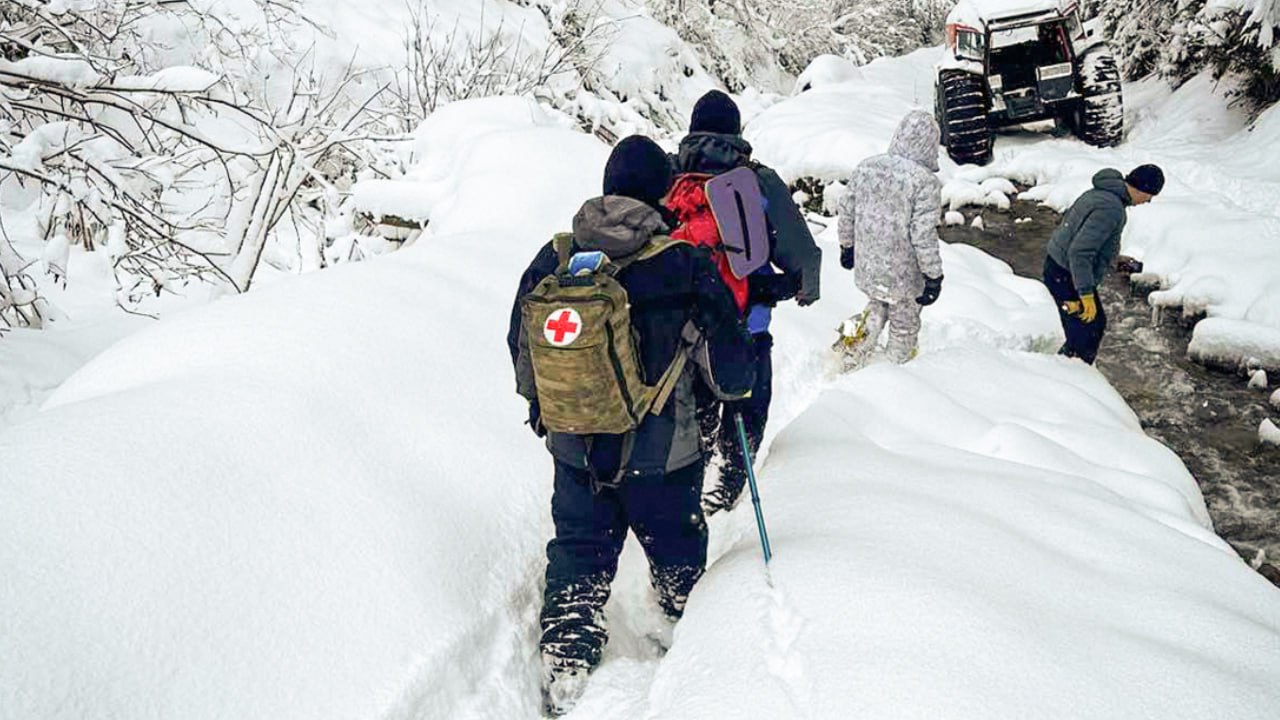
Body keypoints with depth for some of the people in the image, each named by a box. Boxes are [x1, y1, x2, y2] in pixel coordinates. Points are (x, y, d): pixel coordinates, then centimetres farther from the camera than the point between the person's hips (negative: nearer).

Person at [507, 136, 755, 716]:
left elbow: (521, 345, 7)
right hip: (661, 451, -2)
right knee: (676, 549, 22)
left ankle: (564, 668, 15)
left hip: (574, 446, 2)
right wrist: (738, 389, 13)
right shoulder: (683, 264, -17)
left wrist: (539, 402, 25)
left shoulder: (554, 259, -5)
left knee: (578, 551, 18)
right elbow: (727, 359, -11)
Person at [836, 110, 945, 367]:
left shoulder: (865, 167, -3)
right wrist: (933, 276, -11)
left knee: (877, 306, 30)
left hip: (866, 266, 5)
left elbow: (847, 211, 6)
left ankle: (852, 356, 26)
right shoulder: (925, 182, -21)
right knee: (904, 325, 18)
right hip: (903, 274, -5)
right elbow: (924, 235, -21)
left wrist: (847, 246, 21)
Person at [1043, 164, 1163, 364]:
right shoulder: (1111, 209, -25)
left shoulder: (1101, 192, 6)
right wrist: (1086, 295, -27)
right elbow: (1079, 252, -31)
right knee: (1084, 339, -4)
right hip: (1066, 277, -11)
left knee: (1097, 324, 23)